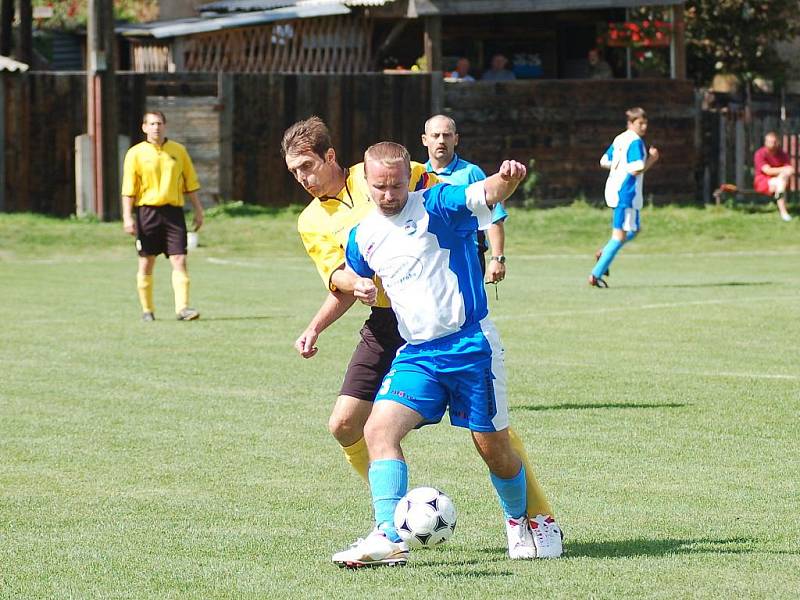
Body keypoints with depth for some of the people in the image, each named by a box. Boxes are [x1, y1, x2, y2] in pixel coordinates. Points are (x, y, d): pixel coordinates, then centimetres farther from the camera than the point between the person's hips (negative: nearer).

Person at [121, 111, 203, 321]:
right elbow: (128, 189, -1)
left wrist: (198, 211, 11)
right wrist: (127, 217, -8)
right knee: (146, 263, 4)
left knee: (179, 260, -9)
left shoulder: (178, 151, 9)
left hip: (173, 211, 1)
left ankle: (182, 308, -12)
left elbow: (190, 183, 14)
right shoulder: (136, 154, 2)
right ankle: (147, 310, 14)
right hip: (147, 211, -1)